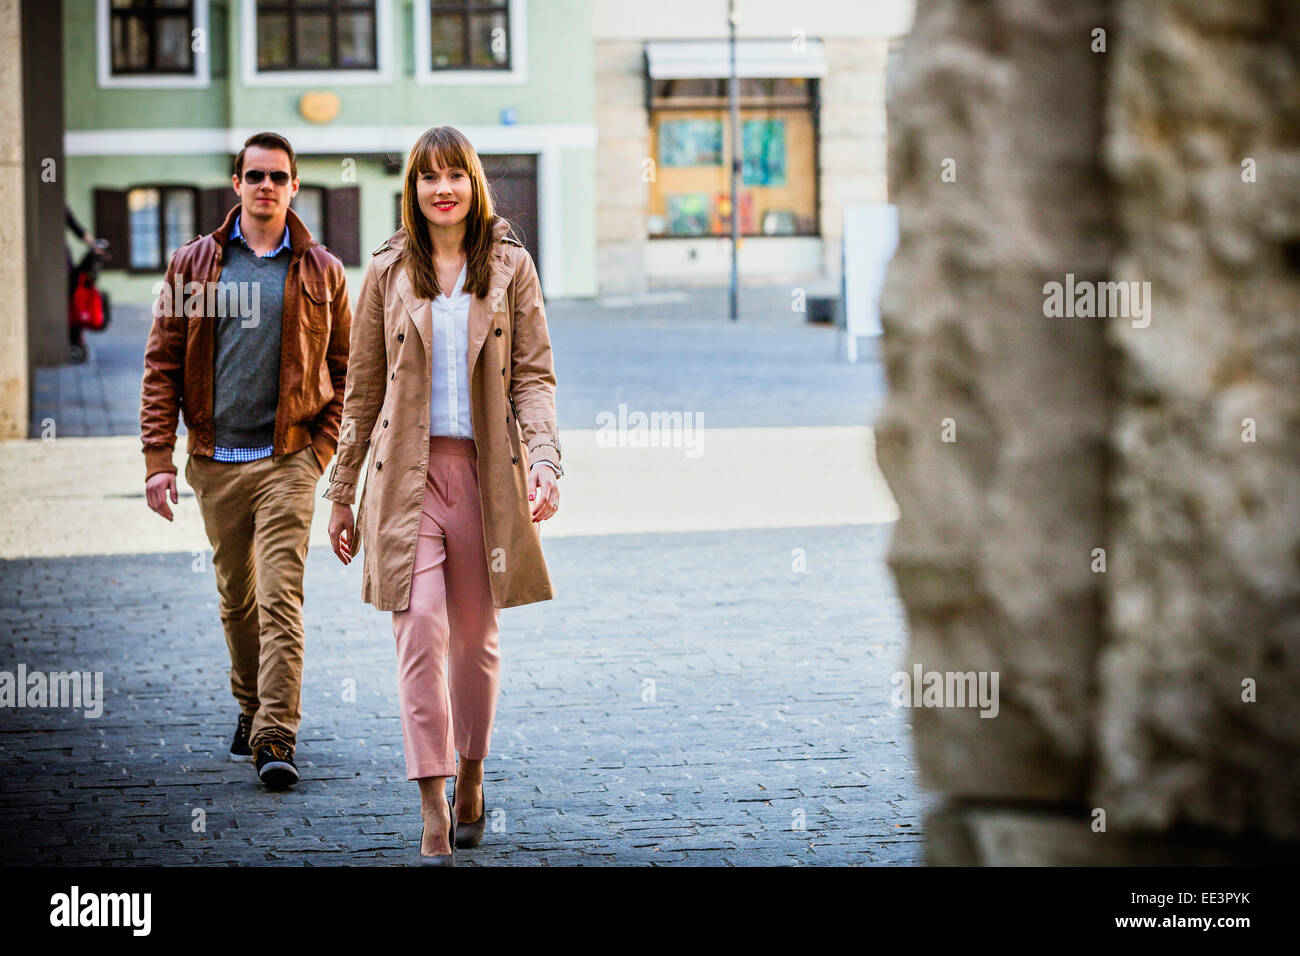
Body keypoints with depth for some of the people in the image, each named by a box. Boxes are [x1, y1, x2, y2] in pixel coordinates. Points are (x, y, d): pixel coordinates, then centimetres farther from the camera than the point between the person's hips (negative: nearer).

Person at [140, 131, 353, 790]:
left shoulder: (321, 272, 4)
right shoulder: (194, 265, 6)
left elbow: (345, 370, 9)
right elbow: (162, 365, 5)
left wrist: (323, 447, -3)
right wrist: (158, 458, -1)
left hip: (288, 459, -2)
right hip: (215, 462, 2)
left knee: (280, 599, -12)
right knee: (236, 598, 13)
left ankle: (275, 739, -16)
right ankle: (251, 708, 31)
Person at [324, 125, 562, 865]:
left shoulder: (510, 268, 5)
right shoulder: (389, 273, 5)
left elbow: (535, 376, 1)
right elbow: (363, 389, 9)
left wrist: (544, 461, -15)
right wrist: (343, 494, 10)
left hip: (485, 472, 1)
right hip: (408, 472, -1)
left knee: (476, 638, 9)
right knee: (421, 631, -12)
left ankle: (470, 778, 31)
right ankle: (434, 818, -13)